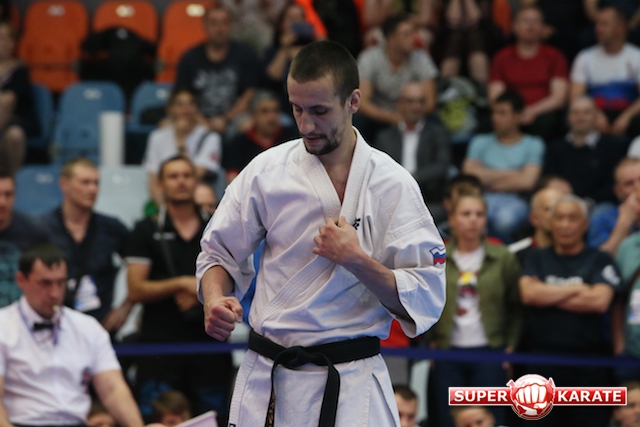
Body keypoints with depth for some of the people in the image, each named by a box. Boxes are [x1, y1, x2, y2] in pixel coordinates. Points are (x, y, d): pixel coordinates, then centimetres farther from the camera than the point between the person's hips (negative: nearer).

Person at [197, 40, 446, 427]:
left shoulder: (392, 185, -5)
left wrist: (357, 261, -19)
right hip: (266, 381, 2)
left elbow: (425, 301, -6)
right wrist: (214, 300, -10)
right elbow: (219, 251, 10)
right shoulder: (266, 170, 0)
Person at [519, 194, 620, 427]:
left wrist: (549, 297, -5)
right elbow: (528, 293, -5)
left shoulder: (600, 261, 4)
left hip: (588, 363, -2)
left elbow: (599, 301, -11)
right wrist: (576, 289, -5)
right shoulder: (537, 259, 12)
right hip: (542, 361, 2)